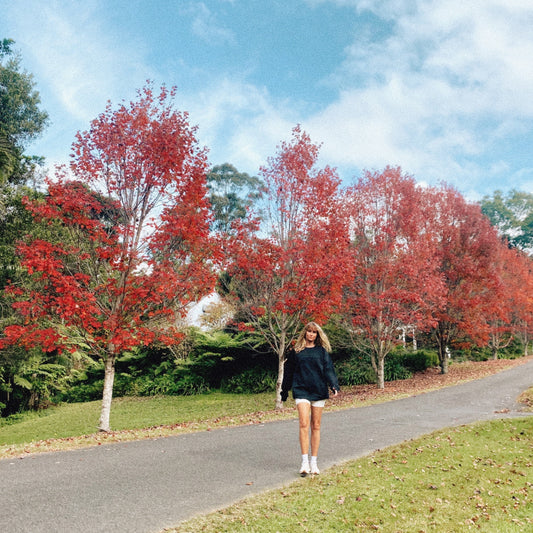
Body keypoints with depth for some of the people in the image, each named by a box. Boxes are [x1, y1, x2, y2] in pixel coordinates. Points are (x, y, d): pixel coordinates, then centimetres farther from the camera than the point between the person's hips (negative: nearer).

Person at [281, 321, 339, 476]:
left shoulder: (322, 351, 9)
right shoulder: (296, 351, 9)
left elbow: (328, 369, 1)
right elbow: (289, 372, 13)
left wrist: (334, 386, -15)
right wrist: (284, 392, 15)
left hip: (319, 391, 1)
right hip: (301, 390, -1)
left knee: (316, 426, 6)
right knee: (304, 424, -12)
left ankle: (314, 462, 15)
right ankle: (304, 462, -8)